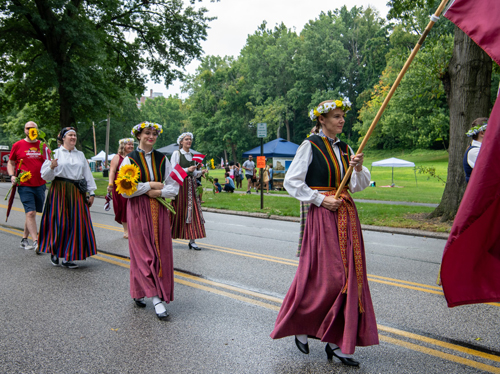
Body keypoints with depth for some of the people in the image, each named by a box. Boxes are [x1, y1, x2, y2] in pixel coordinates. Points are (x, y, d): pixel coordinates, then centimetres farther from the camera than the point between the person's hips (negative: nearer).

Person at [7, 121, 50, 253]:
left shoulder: (42, 146, 9)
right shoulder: (18, 145, 3)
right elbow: (10, 163, 10)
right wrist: (12, 175, -7)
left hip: (40, 185, 3)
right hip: (25, 186, -3)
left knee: (32, 213, 11)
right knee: (30, 213, -12)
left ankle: (24, 239, 26)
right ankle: (36, 242, -13)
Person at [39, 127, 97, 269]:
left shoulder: (80, 155, 15)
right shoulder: (56, 153, 2)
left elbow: (87, 174, 16)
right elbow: (46, 176, -2)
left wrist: (91, 192, 11)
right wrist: (52, 166, -22)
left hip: (77, 193, 4)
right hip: (60, 192, -4)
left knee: (76, 223, -1)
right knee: (59, 222, -3)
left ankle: (68, 257, 7)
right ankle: (54, 252, 19)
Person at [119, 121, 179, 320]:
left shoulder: (162, 159, 10)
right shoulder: (130, 159, 0)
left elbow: (174, 186, 6)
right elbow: (125, 190, -9)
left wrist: (159, 192, -12)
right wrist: (151, 185, -10)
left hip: (159, 211, 4)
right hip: (138, 211, -3)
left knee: (161, 253, 2)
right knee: (143, 253, -5)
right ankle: (155, 298, -3)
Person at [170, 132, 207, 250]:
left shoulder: (192, 155, 16)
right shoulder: (176, 153, -1)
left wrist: (201, 172, -1)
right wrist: (187, 170, -18)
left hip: (191, 185, 5)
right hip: (180, 184, -5)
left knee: (193, 212, -2)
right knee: (179, 212, -2)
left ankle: (192, 240, 0)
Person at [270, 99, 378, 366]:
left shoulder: (345, 149, 14)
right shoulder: (310, 146, -4)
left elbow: (359, 186, 11)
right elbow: (291, 182, -8)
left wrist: (358, 168, -9)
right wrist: (321, 199, -12)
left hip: (346, 216, 6)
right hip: (323, 216, -6)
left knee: (349, 276, 4)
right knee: (326, 278, -6)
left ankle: (336, 341, 13)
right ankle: (299, 325, 19)